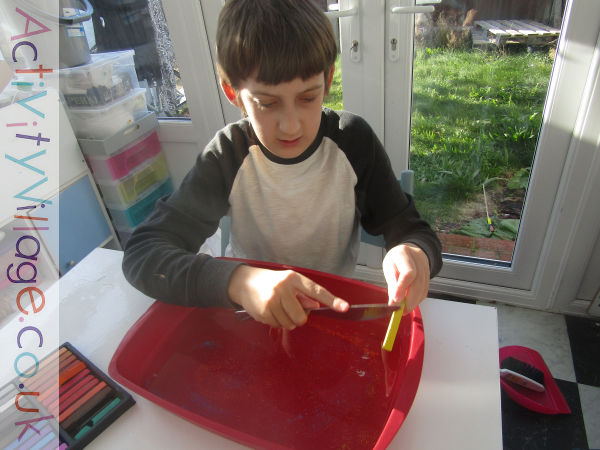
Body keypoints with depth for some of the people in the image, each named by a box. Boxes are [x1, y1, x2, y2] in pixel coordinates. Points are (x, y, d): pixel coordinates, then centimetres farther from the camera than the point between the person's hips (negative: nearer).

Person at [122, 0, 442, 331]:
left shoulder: (353, 140, -13)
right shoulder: (229, 155, -16)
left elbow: (411, 229, -7)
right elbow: (141, 253, -20)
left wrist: (414, 253, -32)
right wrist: (237, 280, -38)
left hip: (333, 303, 2)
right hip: (251, 314, 0)